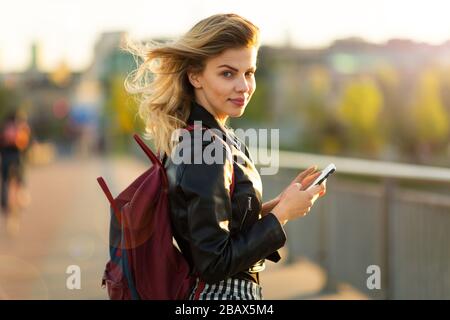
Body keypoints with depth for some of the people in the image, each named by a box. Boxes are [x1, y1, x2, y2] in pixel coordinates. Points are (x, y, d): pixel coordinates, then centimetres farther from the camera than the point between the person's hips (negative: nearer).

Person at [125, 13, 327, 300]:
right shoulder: (209, 149, -22)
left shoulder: (188, 139, 3)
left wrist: (277, 204, 1)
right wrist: (281, 214, -16)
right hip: (224, 292, -9)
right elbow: (214, 264, -23)